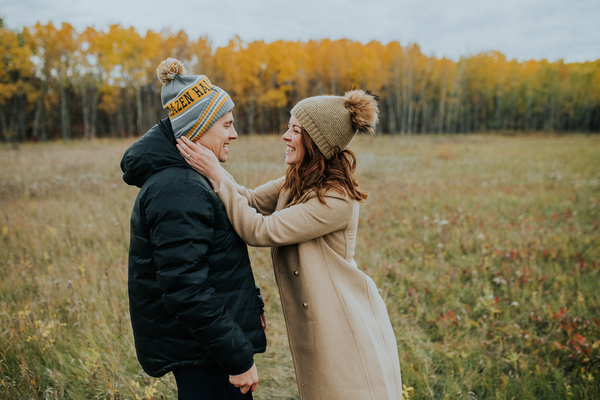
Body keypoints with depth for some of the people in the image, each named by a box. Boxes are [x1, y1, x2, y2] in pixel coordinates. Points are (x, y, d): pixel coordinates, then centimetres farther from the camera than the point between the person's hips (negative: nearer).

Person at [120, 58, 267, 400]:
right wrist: (238, 357, -23)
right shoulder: (178, 191, -24)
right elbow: (185, 290, -28)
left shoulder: (185, 179, 10)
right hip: (200, 355, -10)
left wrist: (250, 302, 14)